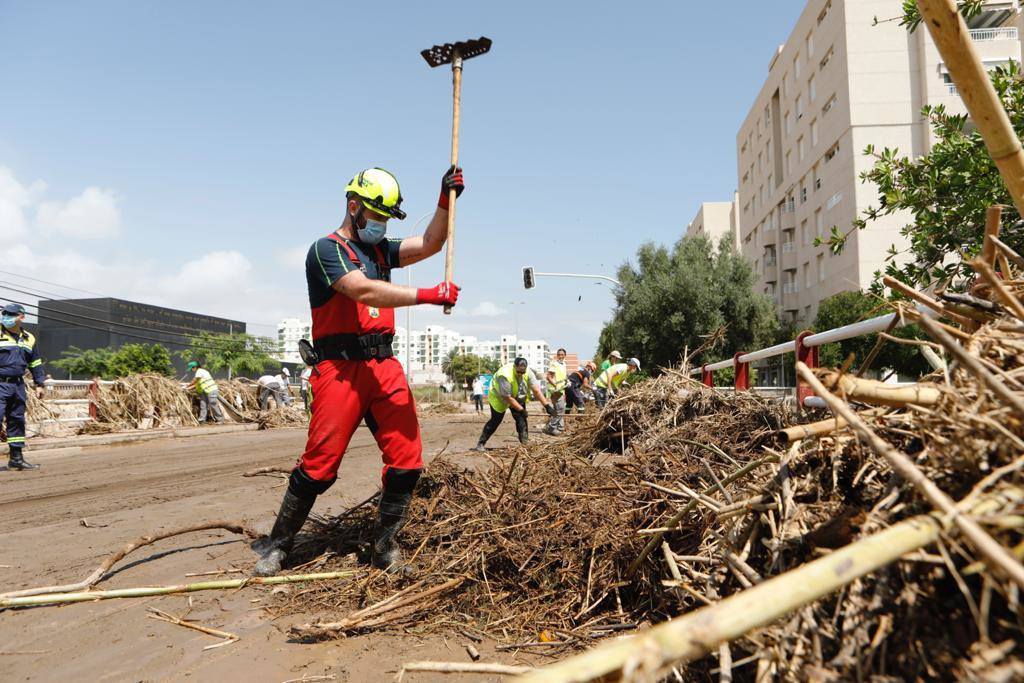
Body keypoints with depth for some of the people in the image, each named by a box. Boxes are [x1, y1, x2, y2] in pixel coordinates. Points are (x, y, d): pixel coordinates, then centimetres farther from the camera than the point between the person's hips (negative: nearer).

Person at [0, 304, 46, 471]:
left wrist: (40, 384, 19)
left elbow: (35, 363, 21)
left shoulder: (28, 338, 13)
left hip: (18, 385, 6)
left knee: (17, 421, 10)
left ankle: (16, 457, 18)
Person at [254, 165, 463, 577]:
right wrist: (427, 295, -20)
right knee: (319, 466, -4)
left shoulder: (381, 250, 22)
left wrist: (445, 201, 2)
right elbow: (365, 291, -17)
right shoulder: (326, 249, -1)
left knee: (406, 460, -1)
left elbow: (429, 245, 13)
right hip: (340, 368, -6)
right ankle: (277, 545, 16)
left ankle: (384, 548, 13)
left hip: (385, 365, 7)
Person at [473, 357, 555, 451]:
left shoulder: (528, 373, -23)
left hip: (517, 397, 5)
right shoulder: (505, 375, -39)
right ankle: (480, 444, 1)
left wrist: (547, 405, -31)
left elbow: (537, 390, -24)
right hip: (499, 397, -5)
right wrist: (521, 410, -26)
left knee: (521, 419, -6)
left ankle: (525, 442, 0)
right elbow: (507, 398, -33)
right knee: (496, 420, -7)